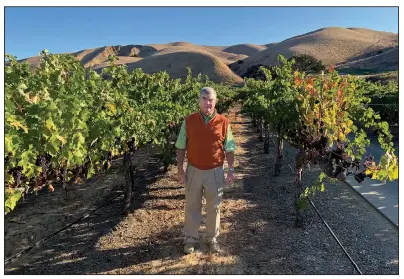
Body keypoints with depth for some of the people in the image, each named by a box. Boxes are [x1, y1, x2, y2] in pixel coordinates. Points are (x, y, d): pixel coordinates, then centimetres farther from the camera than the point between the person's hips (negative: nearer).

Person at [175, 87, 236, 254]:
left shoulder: (223, 122, -4)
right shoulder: (189, 121, -3)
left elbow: (229, 149, 2)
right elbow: (181, 148, 1)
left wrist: (231, 170, -3)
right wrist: (180, 170, -3)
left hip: (215, 171, 0)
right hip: (194, 170, 1)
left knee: (214, 207, 13)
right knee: (192, 206, 13)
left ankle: (212, 239, 32)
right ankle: (190, 239, 30)